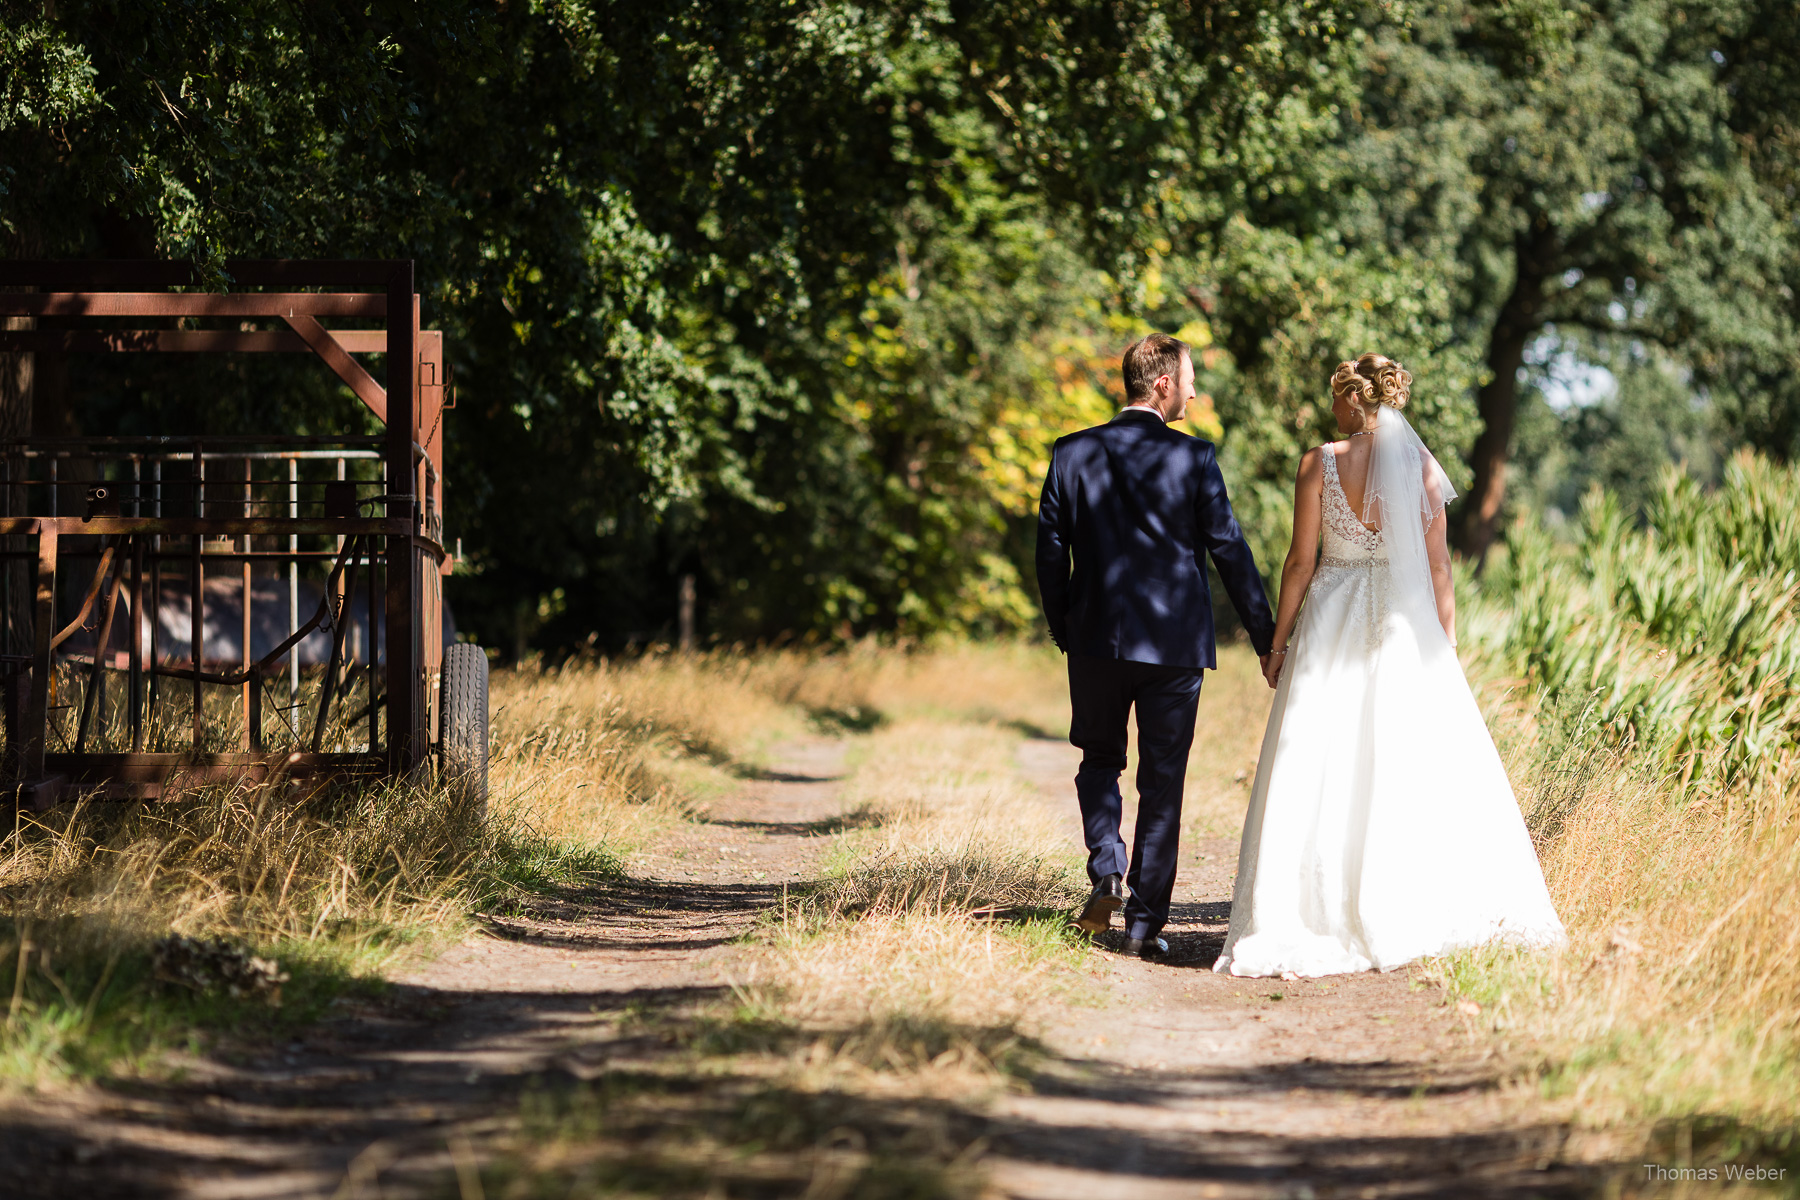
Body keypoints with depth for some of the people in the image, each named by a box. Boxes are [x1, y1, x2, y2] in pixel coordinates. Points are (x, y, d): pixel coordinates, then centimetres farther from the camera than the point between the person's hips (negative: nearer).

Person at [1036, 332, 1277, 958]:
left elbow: (1050, 552, 3)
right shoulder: (1193, 458, -7)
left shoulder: (1073, 454, 0)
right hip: (1175, 644, -2)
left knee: (1100, 760, 21)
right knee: (1163, 783, 7)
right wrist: (1267, 637, 3)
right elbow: (1229, 549, -5)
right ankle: (1145, 922, 5)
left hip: (1096, 640, 2)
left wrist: (1064, 631, 15)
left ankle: (1107, 871, -2)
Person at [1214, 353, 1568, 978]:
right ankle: (1418, 908, 10)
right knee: (1413, 765, 8)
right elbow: (1436, 563, 0)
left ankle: (1321, 910, -2)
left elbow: (1301, 561, -5)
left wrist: (1278, 640, 4)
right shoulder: (1419, 464, -1)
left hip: (1332, 625, -2)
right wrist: (1446, 642, 8)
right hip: (1404, 625, 2)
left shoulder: (1319, 463, -6)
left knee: (1322, 769, 2)